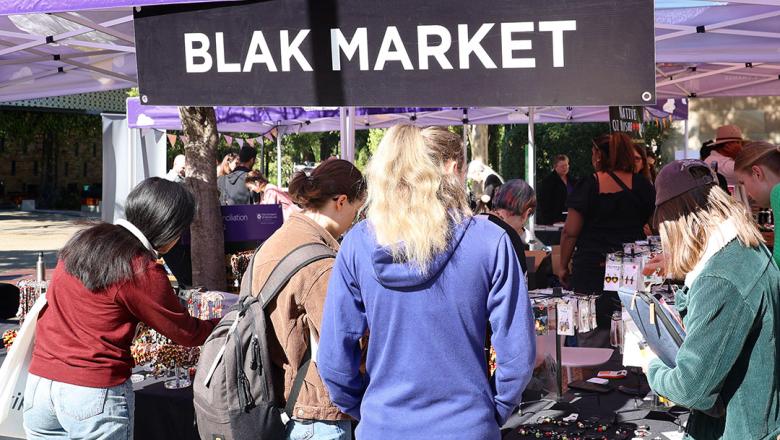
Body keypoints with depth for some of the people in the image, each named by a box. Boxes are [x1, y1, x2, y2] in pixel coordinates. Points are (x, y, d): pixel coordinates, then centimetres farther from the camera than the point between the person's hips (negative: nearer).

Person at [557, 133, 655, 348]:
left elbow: (570, 232, -6)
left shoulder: (587, 186, -5)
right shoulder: (641, 184, 4)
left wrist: (563, 265, 3)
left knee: (591, 336, 1)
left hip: (592, 267, -3)